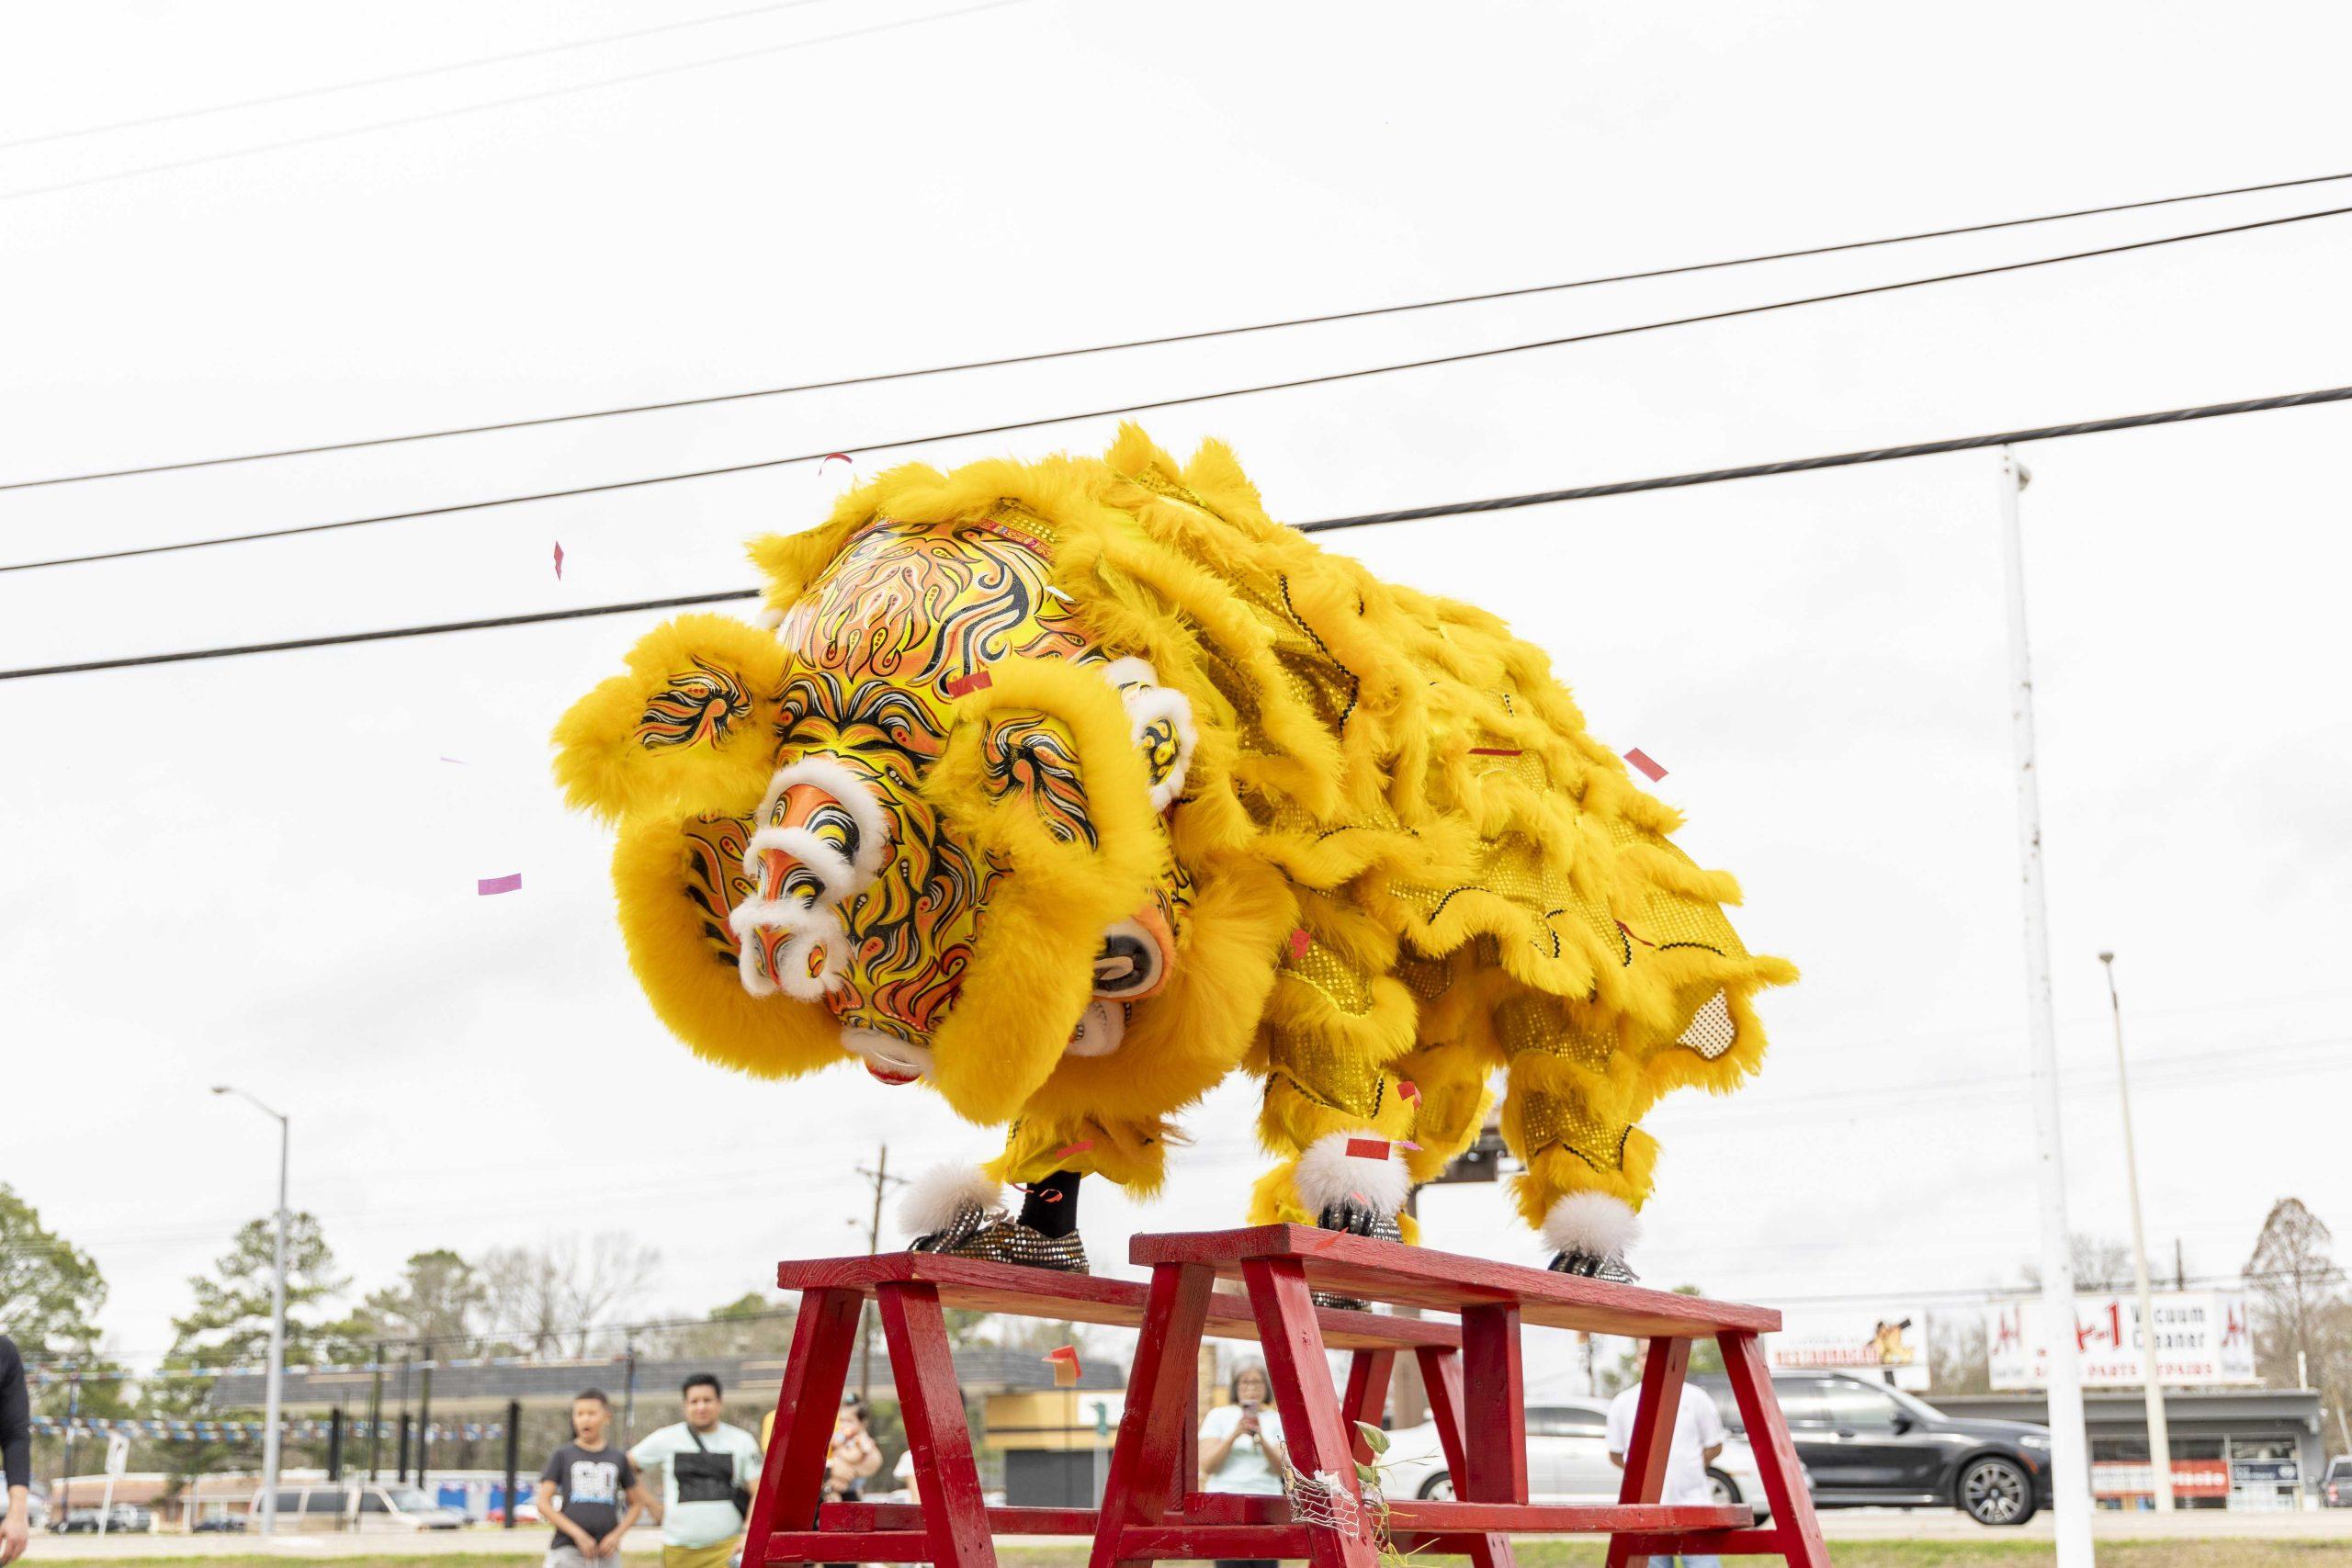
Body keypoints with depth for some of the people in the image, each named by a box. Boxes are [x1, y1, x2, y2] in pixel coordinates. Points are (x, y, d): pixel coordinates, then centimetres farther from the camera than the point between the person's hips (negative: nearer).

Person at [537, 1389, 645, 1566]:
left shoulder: (618, 1458, 10)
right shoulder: (562, 1456, 4)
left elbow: (637, 1503, 15)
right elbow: (543, 1504, -2)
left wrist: (616, 1535, -2)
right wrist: (578, 1534, -12)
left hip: (606, 1551, 2)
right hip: (567, 1550, -2)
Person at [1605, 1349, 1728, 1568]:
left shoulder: (1695, 1398, 1)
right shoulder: (1623, 1404, 3)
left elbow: (1714, 1446, 11)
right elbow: (1616, 1455, 13)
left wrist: (1686, 1468, 5)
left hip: (1692, 1505, -1)